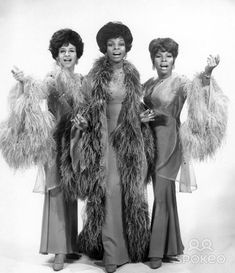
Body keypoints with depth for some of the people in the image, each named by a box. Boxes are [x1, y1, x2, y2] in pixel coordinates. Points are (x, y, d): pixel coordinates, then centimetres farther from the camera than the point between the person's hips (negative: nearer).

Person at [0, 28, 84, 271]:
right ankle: (60, 250, 0)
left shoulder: (82, 80, 12)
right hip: (57, 140, -3)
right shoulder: (52, 79, 0)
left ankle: (73, 244, 23)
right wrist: (26, 82, -43)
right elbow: (41, 89, -24)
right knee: (57, 192, -5)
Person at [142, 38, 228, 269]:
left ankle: (158, 250, 9)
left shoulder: (179, 82, -5)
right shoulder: (148, 84, 12)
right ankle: (169, 246, 27)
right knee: (163, 195, 12)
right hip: (150, 139, 5)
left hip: (168, 142, -5)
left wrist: (207, 74, -45)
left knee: (162, 195, -3)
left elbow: (195, 88, -27)